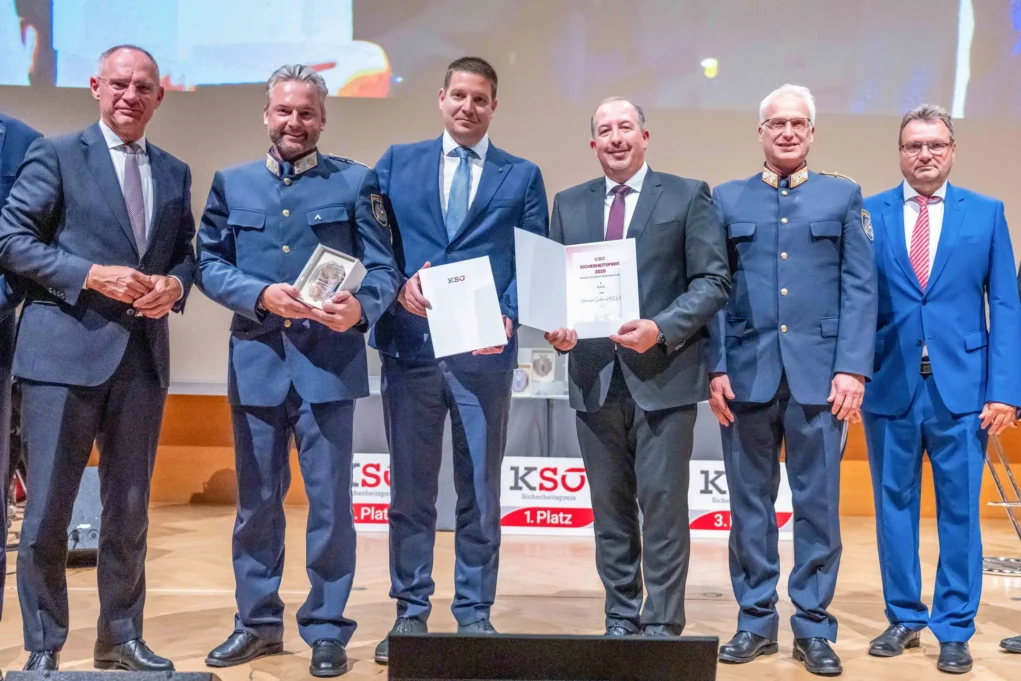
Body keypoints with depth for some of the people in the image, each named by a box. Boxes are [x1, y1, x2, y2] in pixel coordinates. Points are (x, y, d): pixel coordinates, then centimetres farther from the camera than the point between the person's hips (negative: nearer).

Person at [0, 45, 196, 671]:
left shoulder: (175, 173, 14)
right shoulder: (56, 155, 0)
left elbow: (186, 252, 16)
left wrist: (174, 284, -6)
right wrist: (92, 275, -16)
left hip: (143, 358, 5)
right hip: (65, 354, -4)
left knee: (130, 510, 12)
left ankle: (121, 640, 25)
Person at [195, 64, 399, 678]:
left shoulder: (356, 182, 5)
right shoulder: (231, 184, 12)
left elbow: (383, 269, -1)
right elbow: (210, 265, 5)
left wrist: (361, 307, -22)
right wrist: (262, 295, -12)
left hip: (330, 361, -2)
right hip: (256, 360, 2)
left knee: (330, 500, 2)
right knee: (257, 499, 11)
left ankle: (327, 629, 14)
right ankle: (258, 622, 25)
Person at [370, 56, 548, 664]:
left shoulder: (523, 176, 9)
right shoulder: (397, 162, 11)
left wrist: (509, 316, -15)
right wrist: (398, 284, -12)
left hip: (484, 351, 0)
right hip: (410, 346, 1)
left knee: (481, 491, 7)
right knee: (410, 489, 7)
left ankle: (475, 613, 18)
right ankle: (411, 612, 18)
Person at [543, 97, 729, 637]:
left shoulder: (688, 196, 2)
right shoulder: (569, 204, 14)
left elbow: (713, 281, -4)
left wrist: (661, 329, -17)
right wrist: (557, 329, -7)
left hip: (663, 374, -4)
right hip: (594, 376, 4)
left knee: (663, 505, -2)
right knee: (610, 508, 10)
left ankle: (662, 624, 9)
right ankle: (620, 620, 22)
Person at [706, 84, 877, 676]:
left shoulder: (844, 197, 11)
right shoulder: (728, 200, 12)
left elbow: (860, 288, 3)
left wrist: (852, 366, -8)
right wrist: (716, 367, -3)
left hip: (819, 372, -1)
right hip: (747, 371, 1)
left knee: (818, 504, 3)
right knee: (750, 503, 6)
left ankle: (814, 627, 14)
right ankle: (756, 621, 18)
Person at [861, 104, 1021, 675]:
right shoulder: (867, 214, 4)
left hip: (963, 387, 0)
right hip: (890, 386, 1)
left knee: (960, 510, 4)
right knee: (895, 506, 10)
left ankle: (954, 629, 17)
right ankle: (904, 618, 25)